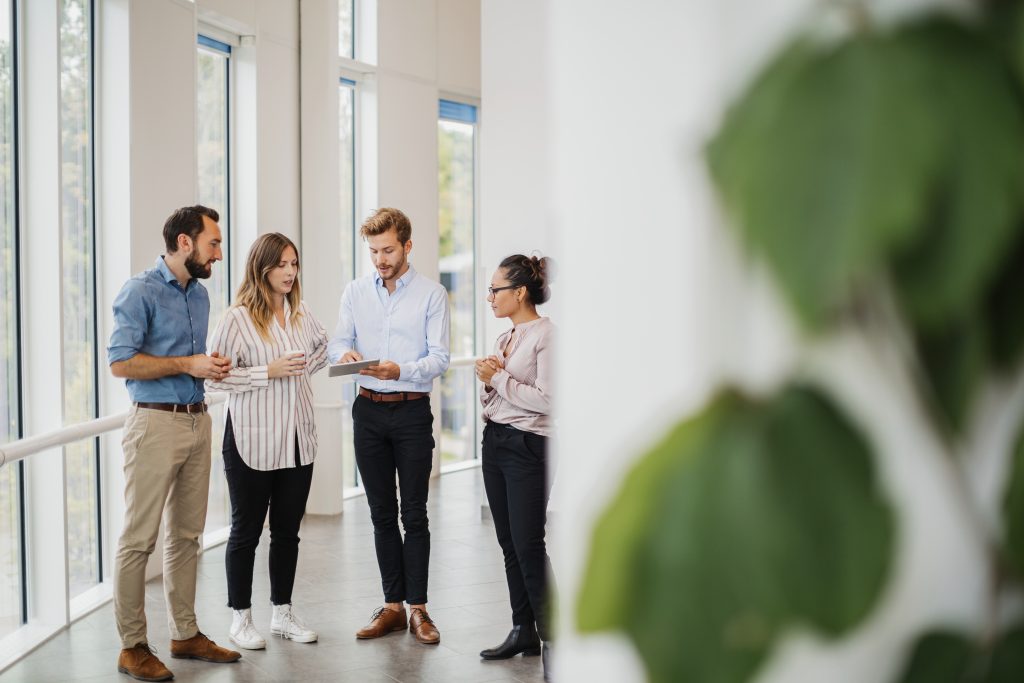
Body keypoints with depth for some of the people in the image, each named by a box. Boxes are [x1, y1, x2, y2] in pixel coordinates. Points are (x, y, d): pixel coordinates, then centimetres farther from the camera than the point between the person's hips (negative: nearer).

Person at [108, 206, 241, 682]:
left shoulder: (199, 294, 15)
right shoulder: (140, 292, -10)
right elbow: (120, 362, -17)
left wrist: (212, 366, 4)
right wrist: (187, 364, -16)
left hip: (197, 421, 8)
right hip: (156, 423, -8)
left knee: (186, 535, 13)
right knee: (139, 539, -3)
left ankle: (185, 634, 21)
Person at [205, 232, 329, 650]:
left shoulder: (301, 313, 6)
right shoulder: (238, 318, -12)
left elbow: (322, 345, 26)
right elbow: (214, 377, -15)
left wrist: (307, 367, 8)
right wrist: (269, 372, -20)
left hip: (298, 439, 6)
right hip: (253, 441, -6)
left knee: (288, 530, 13)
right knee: (246, 532, 6)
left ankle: (282, 613, 25)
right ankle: (240, 619, 17)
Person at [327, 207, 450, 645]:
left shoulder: (432, 294, -2)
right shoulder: (355, 292, 8)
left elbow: (439, 358, -7)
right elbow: (337, 342, 6)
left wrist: (401, 370, -25)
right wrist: (345, 354, -19)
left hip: (412, 412, -3)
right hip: (369, 410, 3)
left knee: (414, 513, -1)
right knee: (382, 513, 8)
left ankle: (418, 609, 4)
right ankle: (392, 606, 15)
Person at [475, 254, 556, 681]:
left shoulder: (546, 335, -12)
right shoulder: (505, 337, 13)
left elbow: (545, 399, -20)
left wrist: (499, 378, -14)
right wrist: (487, 382, -2)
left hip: (527, 447, -8)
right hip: (495, 440, 8)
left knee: (528, 546, -8)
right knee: (509, 543, 11)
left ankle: (551, 638, 1)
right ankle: (522, 631, 19)